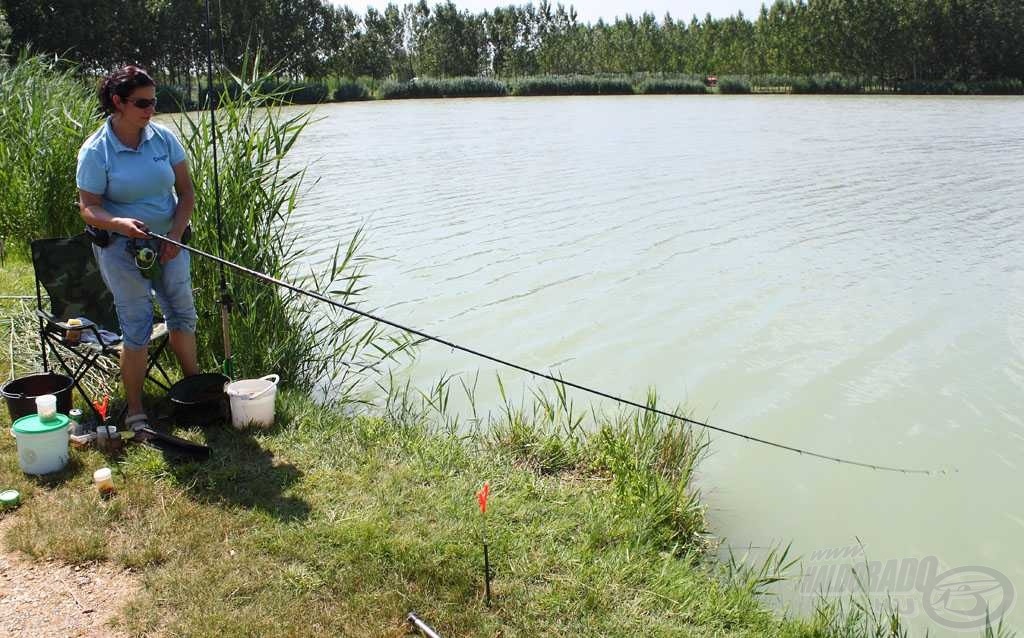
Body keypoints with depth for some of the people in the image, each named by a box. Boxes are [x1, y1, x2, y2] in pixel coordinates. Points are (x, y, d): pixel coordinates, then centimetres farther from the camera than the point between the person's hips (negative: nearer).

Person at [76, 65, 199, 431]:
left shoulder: (163, 138, -2)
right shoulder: (95, 151, -12)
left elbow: (186, 192, 1)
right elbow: (87, 208, -11)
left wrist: (175, 235, -12)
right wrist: (120, 223, -32)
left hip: (169, 243, 4)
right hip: (122, 249, -4)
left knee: (183, 312, 12)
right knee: (137, 326, -3)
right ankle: (134, 410, 9)